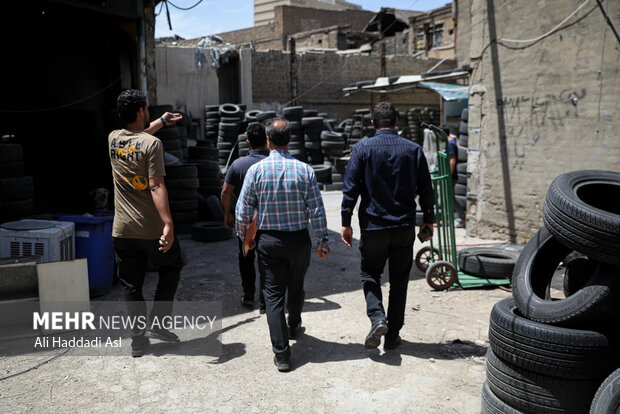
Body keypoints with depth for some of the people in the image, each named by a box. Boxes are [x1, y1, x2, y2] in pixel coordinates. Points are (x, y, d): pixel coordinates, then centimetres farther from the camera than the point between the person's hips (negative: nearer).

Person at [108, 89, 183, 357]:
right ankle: (157, 322, 13)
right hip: (151, 229, -5)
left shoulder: (113, 140, 6)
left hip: (122, 230, 5)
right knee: (171, 267, 19)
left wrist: (162, 122, 42)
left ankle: (138, 339, 20)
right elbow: (156, 187, -22)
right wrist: (168, 224, -25)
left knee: (131, 285, 12)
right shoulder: (151, 144, -13)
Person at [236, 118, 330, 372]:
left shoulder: (256, 170, -8)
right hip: (299, 238, 2)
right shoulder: (304, 170, -7)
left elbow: (243, 210, -3)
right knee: (296, 287, 22)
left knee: (273, 293, 4)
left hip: (268, 241, -1)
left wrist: (243, 236, 14)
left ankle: (281, 352, 1)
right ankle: (293, 327, 46)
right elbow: (317, 210, -6)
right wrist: (322, 240, 3)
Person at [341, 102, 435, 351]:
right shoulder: (413, 149, 2)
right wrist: (428, 220, 16)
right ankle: (393, 335, 18)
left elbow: (350, 189, -7)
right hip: (405, 226, 2)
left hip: (373, 225, -2)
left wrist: (346, 223, -1)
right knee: (399, 281, 12)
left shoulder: (363, 149, -4)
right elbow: (426, 190, 5)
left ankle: (377, 317, -5)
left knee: (370, 274, 17)